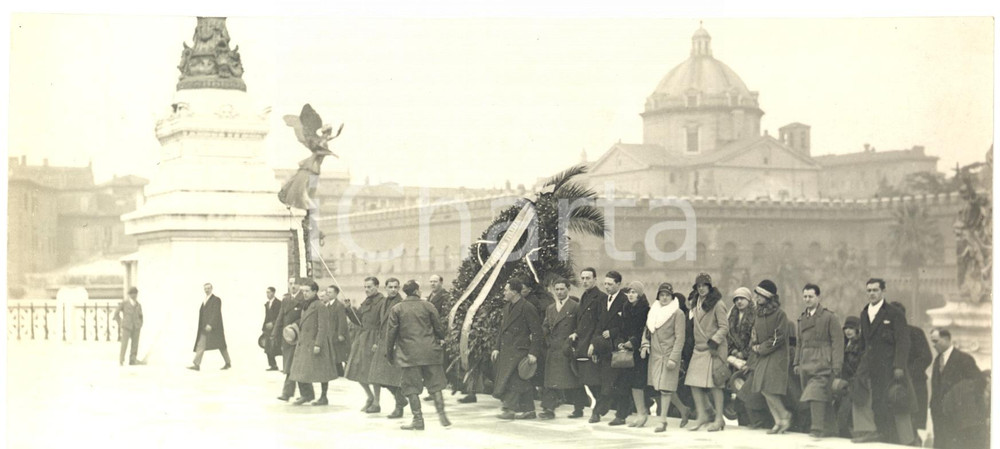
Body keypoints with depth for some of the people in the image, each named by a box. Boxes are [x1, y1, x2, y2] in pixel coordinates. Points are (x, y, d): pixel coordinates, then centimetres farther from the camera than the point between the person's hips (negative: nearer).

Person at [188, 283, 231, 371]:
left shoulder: (216, 300, -8)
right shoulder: (204, 301, 17)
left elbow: (216, 314, -18)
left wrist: (210, 325, -27)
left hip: (214, 328, -7)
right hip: (205, 329, 7)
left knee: (221, 346, 2)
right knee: (200, 345, -6)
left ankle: (228, 363, 14)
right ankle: (197, 365, -13)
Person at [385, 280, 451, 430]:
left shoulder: (396, 309, 1)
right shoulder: (428, 306, 1)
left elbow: (391, 332, 1)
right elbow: (439, 328, 3)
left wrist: (389, 351, 10)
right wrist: (443, 340, 22)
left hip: (408, 352, -1)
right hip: (430, 351, 1)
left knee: (412, 387, 4)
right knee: (435, 385, 8)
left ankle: (418, 419, 2)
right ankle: (442, 415, 3)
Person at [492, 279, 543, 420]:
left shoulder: (527, 308, -10)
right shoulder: (506, 308, 16)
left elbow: (536, 332, -11)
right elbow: (501, 329, 23)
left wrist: (533, 353, -15)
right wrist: (496, 348, 14)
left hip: (519, 350, -8)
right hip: (506, 350, 8)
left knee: (510, 379, -13)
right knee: (520, 382, 9)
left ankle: (509, 409, -10)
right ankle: (528, 410, 13)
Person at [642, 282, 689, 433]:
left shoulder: (678, 313, -6)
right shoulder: (653, 311, 12)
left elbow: (679, 337, -10)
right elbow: (647, 330, 20)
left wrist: (674, 358, -16)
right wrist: (645, 344, 1)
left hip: (669, 355, -6)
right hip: (654, 354, 6)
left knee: (665, 387, -7)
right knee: (660, 386, 9)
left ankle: (662, 420, -3)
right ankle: (683, 409, 29)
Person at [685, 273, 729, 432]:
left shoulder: (717, 304, -10)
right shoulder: (696, 303, 12)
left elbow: (724, 327, -11)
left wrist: (714, 341, -19)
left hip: (714, 349, -7)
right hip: (699, 348, 7)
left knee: (714, 383, -6)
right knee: (694, 383, 3)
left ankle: (719, 418, 2)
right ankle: (702, 415, 13)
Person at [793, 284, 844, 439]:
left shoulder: (829, 317, -3)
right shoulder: (802, 318, 17)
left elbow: (837, 342, -6)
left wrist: (836, 366, -11)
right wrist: (796, 363, 16)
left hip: (822, 364, -7)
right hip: (806, 365, 7)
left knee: (816, 395, -19)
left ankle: (818, 428, -17)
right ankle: (830, 429, 16)